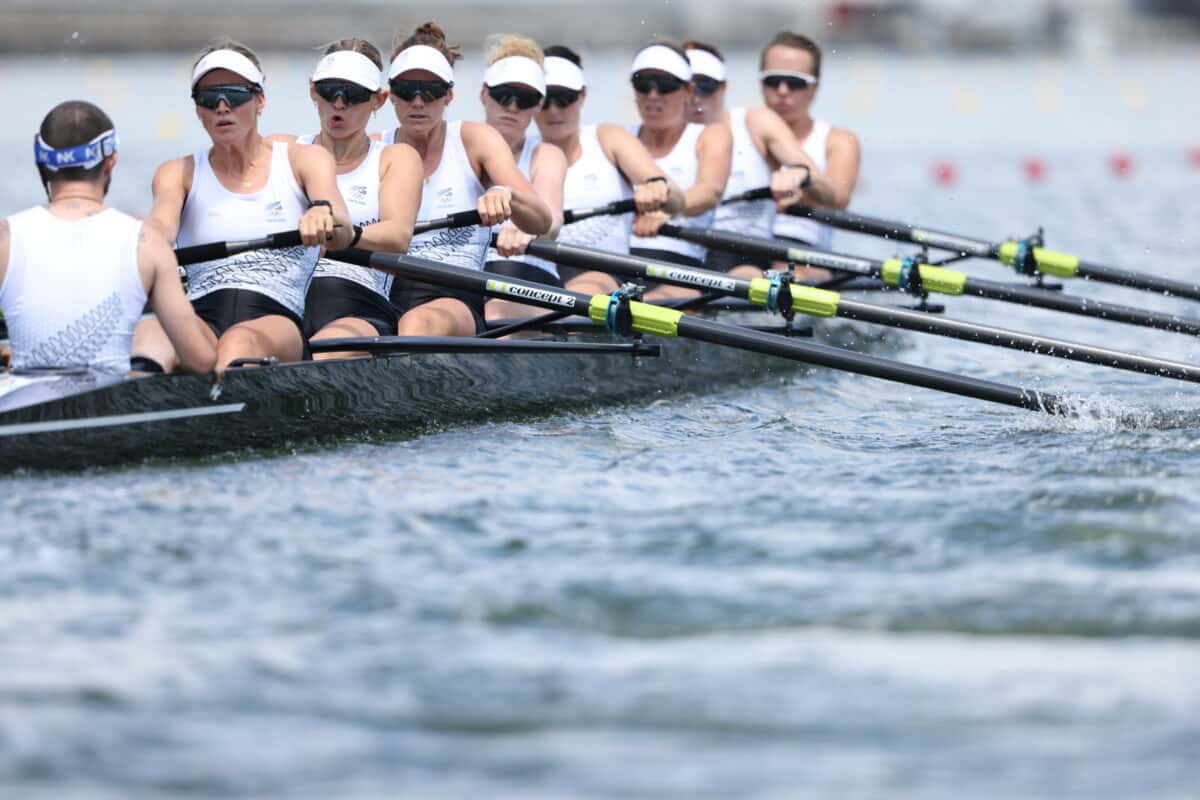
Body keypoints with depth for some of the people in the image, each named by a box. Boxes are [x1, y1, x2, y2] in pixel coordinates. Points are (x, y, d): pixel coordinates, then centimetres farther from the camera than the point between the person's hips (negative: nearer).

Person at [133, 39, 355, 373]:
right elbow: (163, 224, -4)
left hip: (277, 320, -1)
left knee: (240, 342, -40)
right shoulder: (179, 173, 19)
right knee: (148, 334, -37)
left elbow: (343, 235, -3)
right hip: (199, 317, 1)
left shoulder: (303, 160, 16)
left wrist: (324, 215, -30)